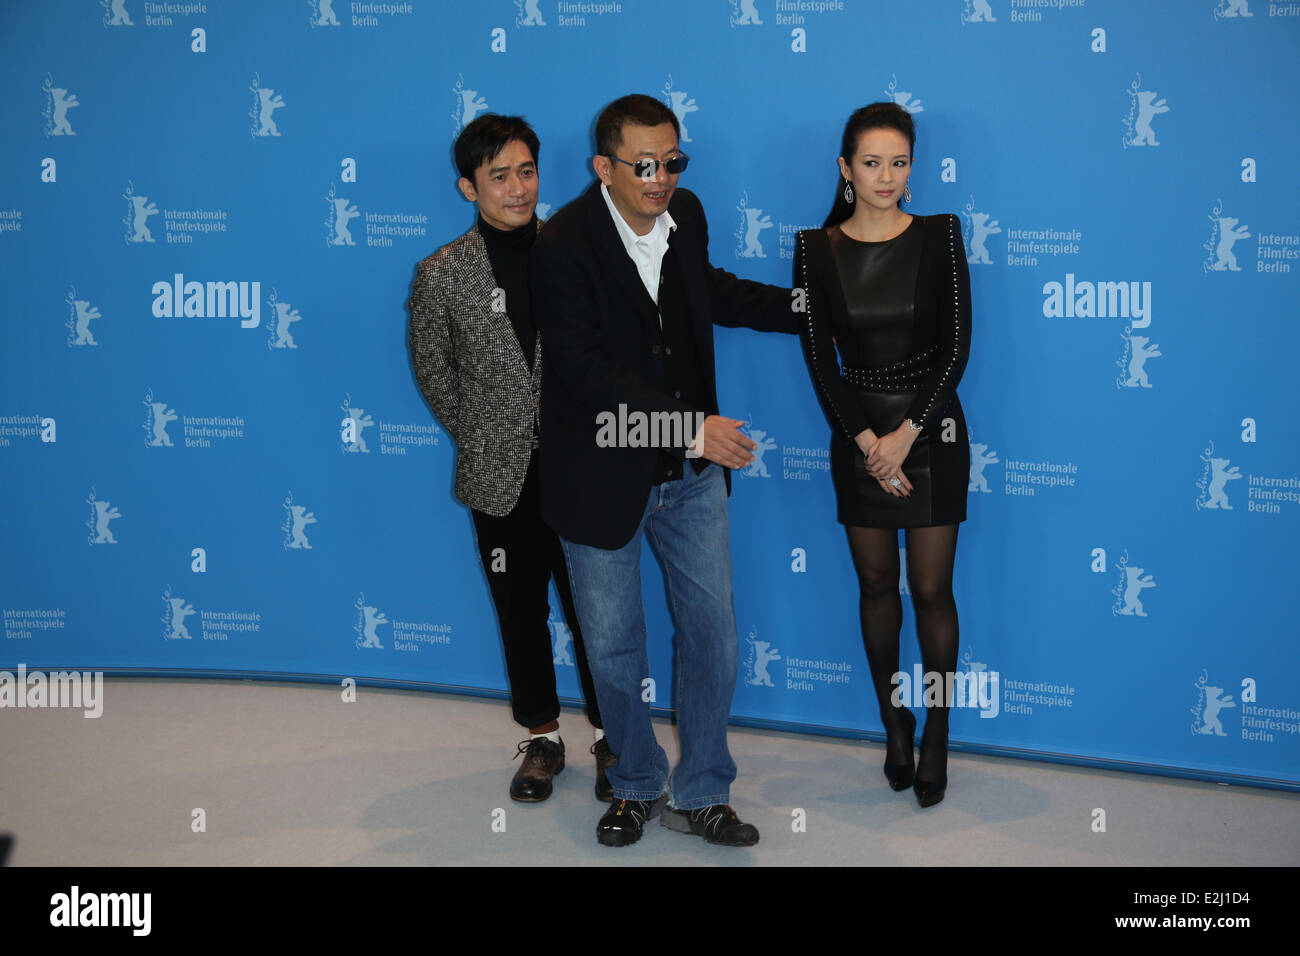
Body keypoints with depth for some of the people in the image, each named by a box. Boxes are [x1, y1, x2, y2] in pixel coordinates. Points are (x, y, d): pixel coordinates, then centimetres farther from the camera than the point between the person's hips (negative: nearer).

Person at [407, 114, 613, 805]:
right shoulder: (443, 273, -3)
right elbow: (433, 369, 9)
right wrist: (482, 436, 9)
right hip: (504, 478, 1)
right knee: (521, 612, 12)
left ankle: (611, 737, 22)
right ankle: (542, 738, 28)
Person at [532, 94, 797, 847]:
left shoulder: (685, 214, 0)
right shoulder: (564, 246, -20)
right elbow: (586, 374, -25)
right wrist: (692, 427, -28)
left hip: (692, 473, 5)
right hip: (606, 475, -5)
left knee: (713, 631, 8)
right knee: (614, 646, 11)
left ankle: (700, 794, 24)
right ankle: (638, 786, 33)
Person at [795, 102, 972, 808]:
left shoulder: (939, 235, -4)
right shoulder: (817, 248, -1)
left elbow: (955, 345, -7)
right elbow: (819, 358, -3)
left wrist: (907, 433, -13)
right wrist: (866, 440, -11)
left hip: (931, 430, -1)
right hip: (857, 434, 2)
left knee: (931, 589, 1)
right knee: (876, 584, 10)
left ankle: (937, 737, 14)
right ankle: (894, 724, 25)